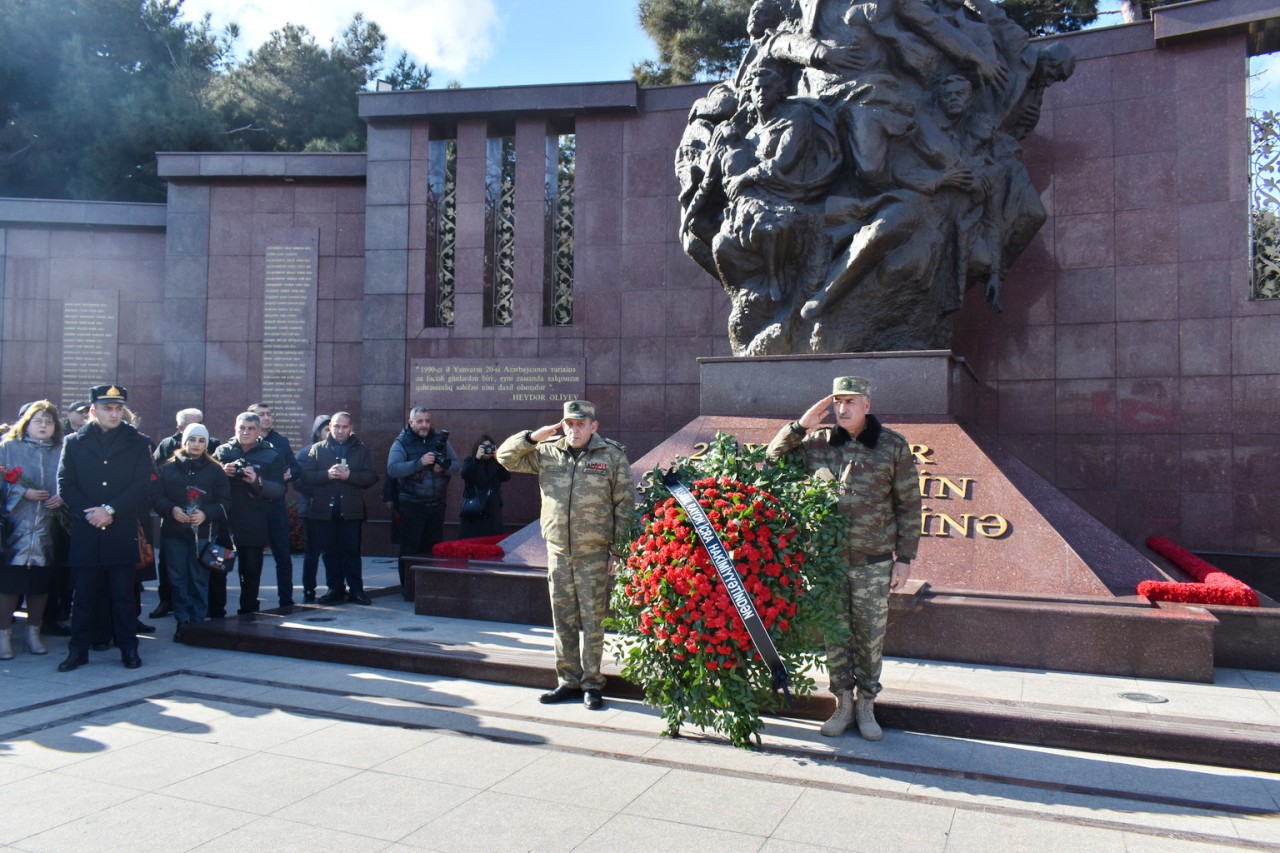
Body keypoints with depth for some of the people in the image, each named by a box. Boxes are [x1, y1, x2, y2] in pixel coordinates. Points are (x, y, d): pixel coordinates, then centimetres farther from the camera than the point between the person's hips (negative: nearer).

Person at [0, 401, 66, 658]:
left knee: (40, 584, 7)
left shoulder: (61, 452, 10)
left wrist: (62, 498, -9)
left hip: (46, 529, 2)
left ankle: (34, 633, 20)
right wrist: (23, 492, -14)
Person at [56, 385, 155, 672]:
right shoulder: (74, 442, 9)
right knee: (83, 593, 6)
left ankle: (128, 648, 12)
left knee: (123, 594, 5)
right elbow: (65, 485, 3)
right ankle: (78, 649, 16)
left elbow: (143, 484, -2)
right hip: (85, 531, 1)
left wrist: (110, 510, -11)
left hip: (122, 531, -1)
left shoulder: (137, 443, 6)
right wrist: (89, 513, -10)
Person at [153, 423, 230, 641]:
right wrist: (171, 509, -14)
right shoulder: (168, 467, 6)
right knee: (177, 579, 5)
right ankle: (182, 622, 13)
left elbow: (224, 501, 2)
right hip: (173, 532, 1)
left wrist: (206, 514, -14)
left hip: (202, 533, -1)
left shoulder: (215, 470, 4)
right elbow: (157, 497, 4)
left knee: (199, 579, 0)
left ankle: (198, 621, 9)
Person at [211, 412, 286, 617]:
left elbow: (279, 490, -5)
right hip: (223, 521, 1)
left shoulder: (271, 456, 3)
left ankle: (248, 612, 17)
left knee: (251, 572, 7)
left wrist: (257, 481, -21)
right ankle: (215, 613, 10)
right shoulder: (222, 451, 8)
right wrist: (222, 473, -13)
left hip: (254, 526, -1)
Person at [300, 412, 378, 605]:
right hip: (325, 509, 1)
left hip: (351, 510, -1)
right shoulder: (317, 449, 9)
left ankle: (356, 590, 7)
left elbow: (371, 476, -2)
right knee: (330, 551, 6)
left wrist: (349, 475, -16)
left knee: (352, 551, 2)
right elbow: (306, 475, -1)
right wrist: (327, 474, -16)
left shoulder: (361, 449, 7)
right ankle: (335, 589, 14)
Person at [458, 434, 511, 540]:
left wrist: (498, 459, -14)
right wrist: (477, 458, -19)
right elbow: (465, 475, -12)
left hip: (493, 510, 2)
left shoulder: (496, 463, 10)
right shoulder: (469, 461, 7)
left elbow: (507, 477, -4)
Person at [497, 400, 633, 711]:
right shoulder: (547, 453, 7)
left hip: (594, 553, -3)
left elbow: (625, 503, -2)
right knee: (563, 620, 10)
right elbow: (506, 456, 12)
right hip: (558, 550, 4)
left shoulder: (613, 455, -1)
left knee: (593, 621, 2)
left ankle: (591, 684, 13)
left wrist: (619, 545, -7)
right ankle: (568, 681, 22)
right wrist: (538, 435, -1)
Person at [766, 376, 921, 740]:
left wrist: (904, 558, -2)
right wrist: (800, 426, -7)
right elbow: (774, 458, 8)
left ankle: (866, 705, 25)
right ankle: (843, 704, 25)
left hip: (873, 562, -1)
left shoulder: (893, 446, -2)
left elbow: (909, 505, 1)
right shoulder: (818, 442, 2)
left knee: (870, 636, 9)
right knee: (835, 634, 10)